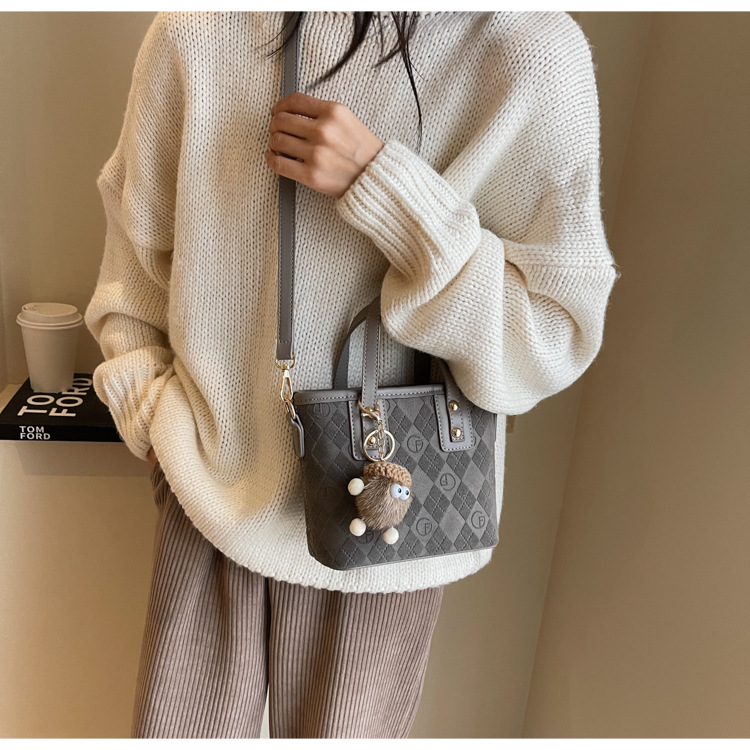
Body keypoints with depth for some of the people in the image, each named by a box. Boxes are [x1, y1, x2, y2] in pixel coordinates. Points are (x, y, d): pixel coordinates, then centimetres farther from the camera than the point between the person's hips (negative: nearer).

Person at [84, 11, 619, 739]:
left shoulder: (528, 53, -14)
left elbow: (556, 340, -15)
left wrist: (388, 190, -24)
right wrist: (151, 412, -1)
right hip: (212, 487, 2)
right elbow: (136, 248, 7)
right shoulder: (197, 31, -7)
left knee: (339, 729, 20)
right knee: (174, 729, 17)